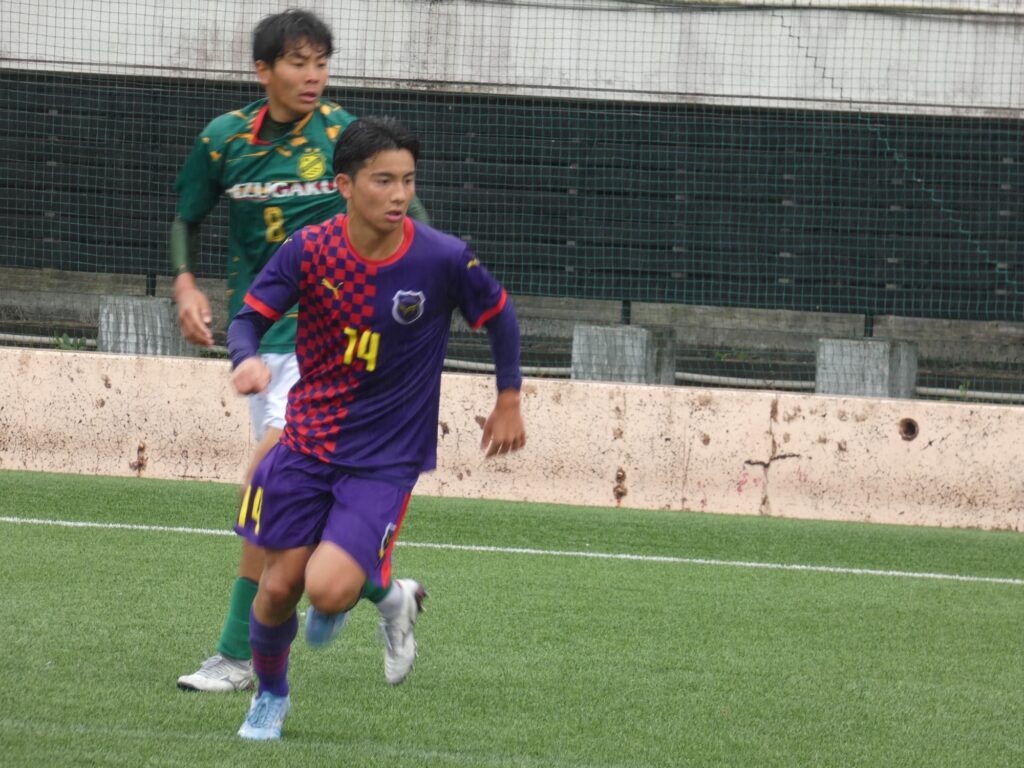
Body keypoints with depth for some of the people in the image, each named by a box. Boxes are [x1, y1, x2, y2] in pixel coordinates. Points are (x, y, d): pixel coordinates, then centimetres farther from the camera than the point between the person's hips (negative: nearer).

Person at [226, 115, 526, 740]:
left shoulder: (445, 260, -14)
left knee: (329, 589, -21)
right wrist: (247, 359, -26)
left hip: (386, 459, -2)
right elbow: (250, 317, -3)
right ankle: (271, 695, 35)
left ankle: (386, 593, 16)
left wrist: (509, 400, 10)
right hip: (307, 443, 2)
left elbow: (500, 315, 4)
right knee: (280, 586, 5)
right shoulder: (309, 250, -12)